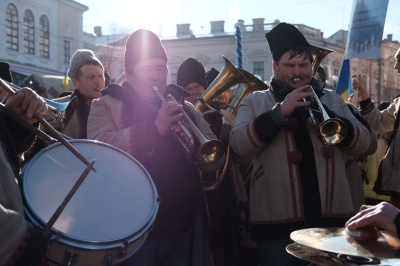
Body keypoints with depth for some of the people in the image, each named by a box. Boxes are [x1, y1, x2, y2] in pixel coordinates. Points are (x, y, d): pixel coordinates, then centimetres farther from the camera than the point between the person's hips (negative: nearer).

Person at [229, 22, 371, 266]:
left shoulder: (332, 100, 12)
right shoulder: (255, 102, 5)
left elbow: (363, 143, 2)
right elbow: (239, 144, -11)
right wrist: (280, 111, -22)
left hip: (332, 218, 3)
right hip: (279, 221, -2)